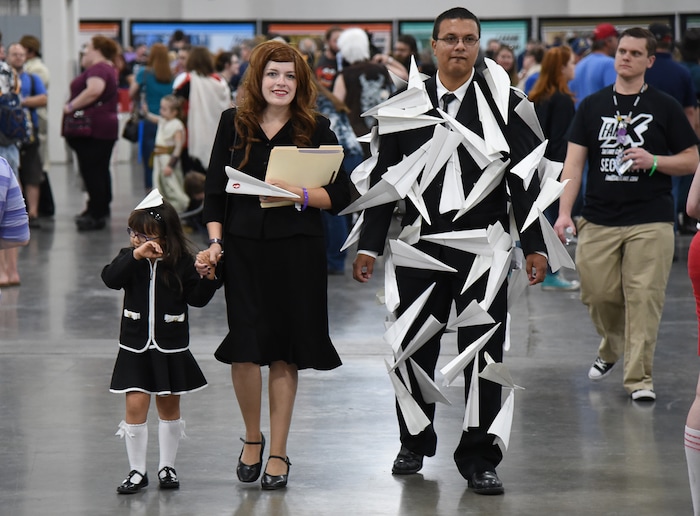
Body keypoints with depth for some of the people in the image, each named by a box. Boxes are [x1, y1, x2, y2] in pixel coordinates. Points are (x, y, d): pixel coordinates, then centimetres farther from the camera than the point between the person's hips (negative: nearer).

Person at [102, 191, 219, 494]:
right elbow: (110, 279, -20)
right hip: (135, 347, 0)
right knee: (136, 405, -6)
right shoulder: (129, 258, -2)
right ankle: (137, 471, 4)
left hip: (171, 348, 0)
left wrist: (209, 278, -21)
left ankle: (167, 466, 24)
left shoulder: (182, 262, -5)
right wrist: (136, 255, -32)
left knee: (169, 406, 10)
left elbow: (197, 298, -3)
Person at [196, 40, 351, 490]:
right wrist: (215, 241, -3)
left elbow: (340, 194, 0)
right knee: (245, 347, -5)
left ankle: (279, 452, 14)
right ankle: (253, 437, 20)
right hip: (244, 248, 1)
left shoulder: (316, 128, 3)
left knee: (285, 352, 2)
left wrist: (298, 194, -16)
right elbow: (215, 189, 8)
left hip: (297, 251, -1)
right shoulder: (234, 124, 7)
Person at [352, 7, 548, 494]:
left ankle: (479, 458, 13)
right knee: (414, 350, 11)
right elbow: (384, 178, 7)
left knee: (483, 354, 2)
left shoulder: (505, 103, 0)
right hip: (420, 247, 2)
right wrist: (370, 245, 4)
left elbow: (525, 180, 1)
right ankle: (415, 444, 31)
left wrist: (535, 246, -3)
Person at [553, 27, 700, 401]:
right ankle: (611, 348, 35)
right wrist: (564, 212, -5)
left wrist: (653, 161, -13)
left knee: (644, 298, -7)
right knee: (599, 295, 5)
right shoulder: (592, 107, 9)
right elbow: (574, 163, 6)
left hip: (650, 222, -2)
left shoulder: (664, 108, 4)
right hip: (598, 221, 2)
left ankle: (638, 377, -1)